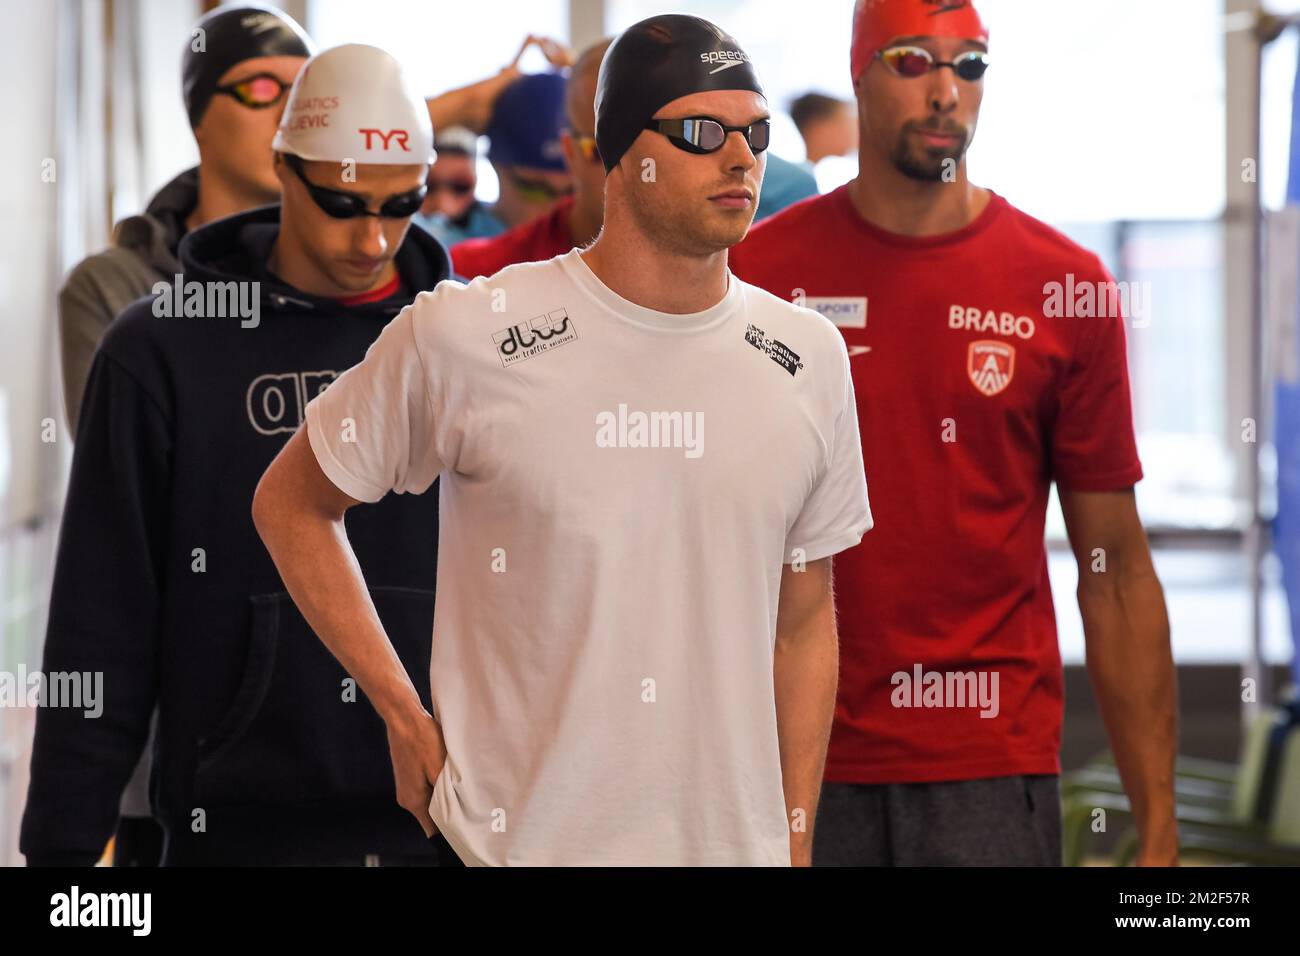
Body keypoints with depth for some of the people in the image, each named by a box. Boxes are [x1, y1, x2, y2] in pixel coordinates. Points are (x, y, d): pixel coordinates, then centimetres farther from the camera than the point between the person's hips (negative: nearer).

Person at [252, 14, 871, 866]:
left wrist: (797, 846, 8)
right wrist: (407, 724, -2)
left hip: (738, 837, 4)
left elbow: (803, 624, 12)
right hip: (522, 837, -3)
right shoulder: (463, 338, -7)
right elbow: (290, 504, 5)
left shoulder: (809, 361, 5)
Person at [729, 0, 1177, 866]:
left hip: (996, 771, -1)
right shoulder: (759, 272, 2)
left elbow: (1117, 571, 1)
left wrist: (1159, 828, -3)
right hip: (803, 764, 1)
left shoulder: (1064, 287, 0)